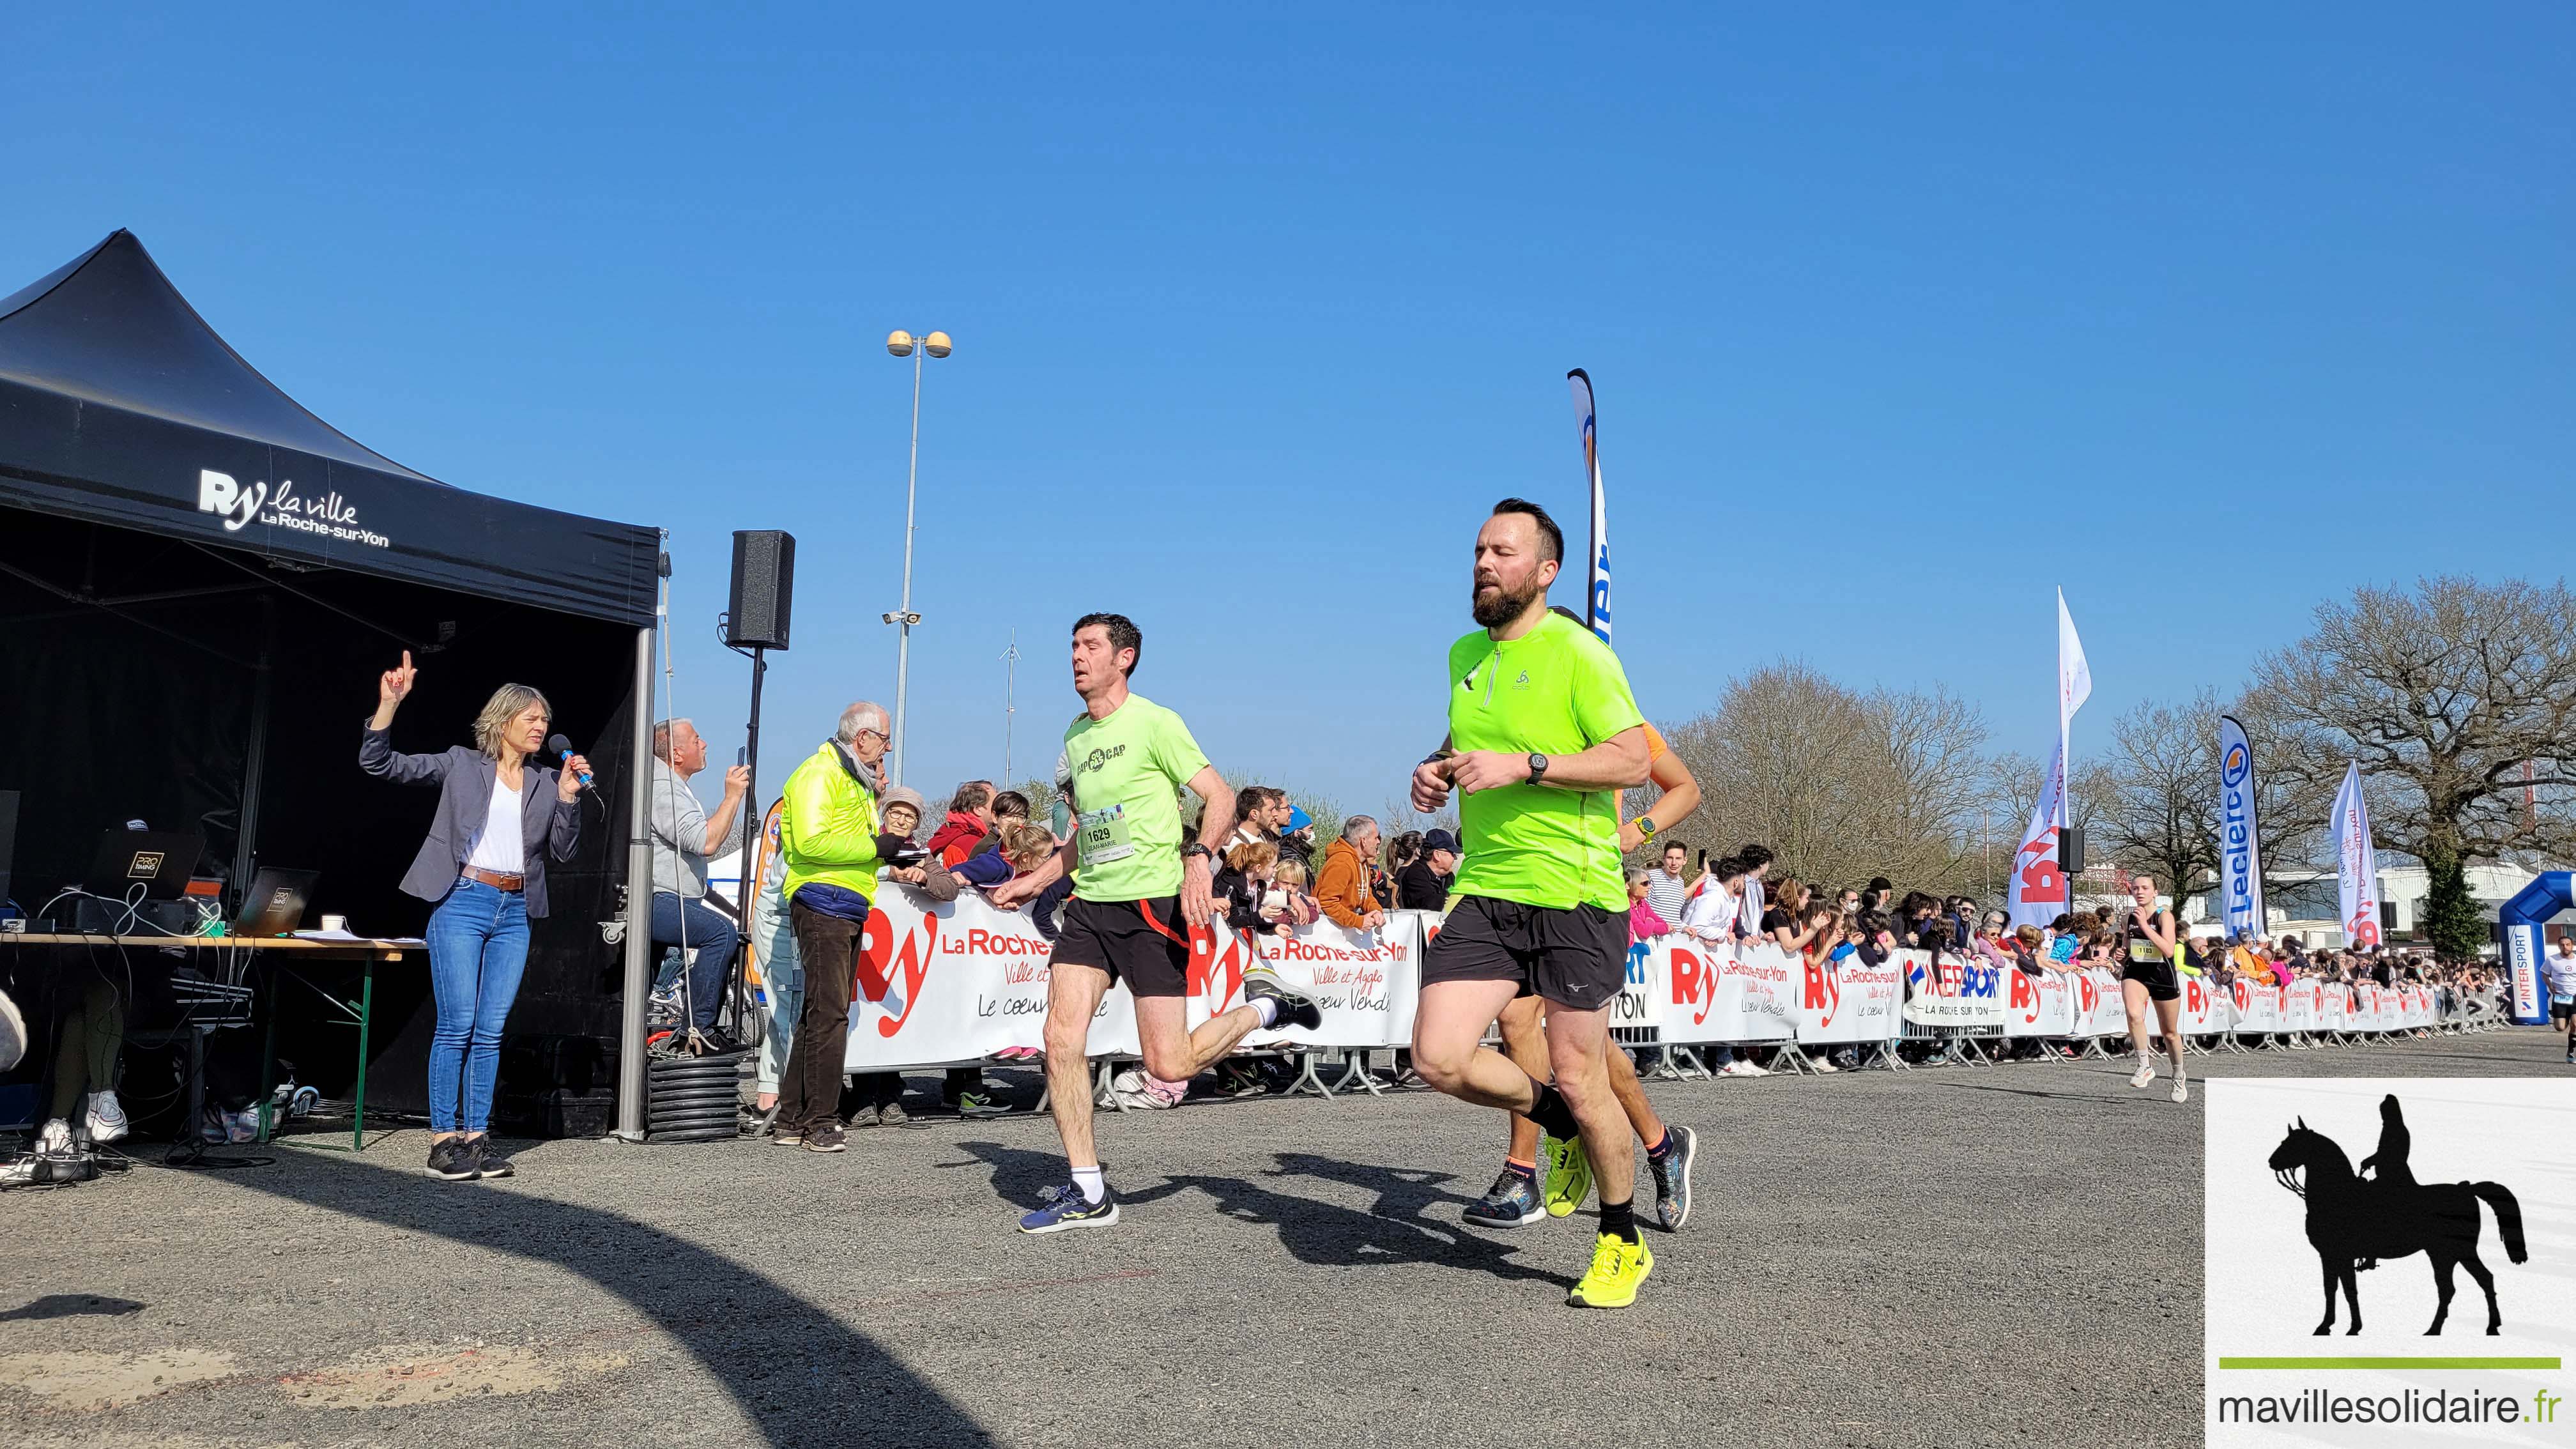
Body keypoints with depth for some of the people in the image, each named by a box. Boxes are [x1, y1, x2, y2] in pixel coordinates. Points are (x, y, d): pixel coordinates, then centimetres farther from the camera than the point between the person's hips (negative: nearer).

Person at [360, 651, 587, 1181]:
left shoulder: (546, 781, 14)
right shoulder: (462, 764, 4)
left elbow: (563, 850, 11)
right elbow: (379, 763, 0)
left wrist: (568, 797, -3)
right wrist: (389, 703, -13)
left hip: (514, 912, 4)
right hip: (463, 903, -4)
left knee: (491, 1031, 5)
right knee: (457, 1025, -8)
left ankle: (476, 1137, 10)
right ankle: (443, 1141, -3)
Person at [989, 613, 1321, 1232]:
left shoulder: (1154, 723, -6)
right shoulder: (1074, 737, 16)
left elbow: (1220, 796, -9)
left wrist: (1198, 857, -26)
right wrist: (1037, 879, 21)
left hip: (1154, 903, -6)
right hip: (1089, 904, 7)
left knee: (1169, 1064, -8)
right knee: (1061, 1035, -9)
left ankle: (1264, 1004, 20)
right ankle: (1087, 1192, 3)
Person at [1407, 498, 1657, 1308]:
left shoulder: (1576, 652, -9)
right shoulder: (1465, 655, 13)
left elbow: (1634, 760, -15)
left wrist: (1523, 766, -22)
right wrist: (1437, 771, 8)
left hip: (1574, 894, -6)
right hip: (1485, 892, 6)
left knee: (1580, 1079, 2)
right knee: (1439, 1059, -6)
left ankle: (1624, 1245, 26)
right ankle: (1561, 1123, 23)